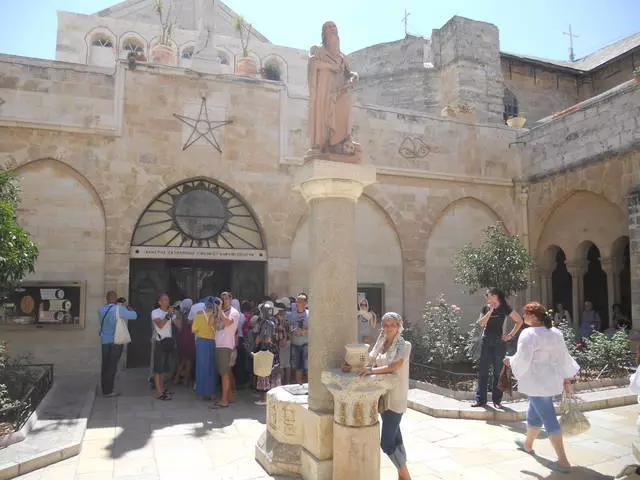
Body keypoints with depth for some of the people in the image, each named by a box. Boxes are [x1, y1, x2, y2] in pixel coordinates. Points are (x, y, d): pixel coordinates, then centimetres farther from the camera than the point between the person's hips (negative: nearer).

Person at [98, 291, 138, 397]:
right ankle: (108, 391, 2)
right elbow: (134, 315, -8)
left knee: (105, 364, 13)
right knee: (112, 365, -1)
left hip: (104, 340, 6)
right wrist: (127, 307, 8)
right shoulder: (118, 309, -15)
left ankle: (104, 388, 20)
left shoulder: (101, 309, 2)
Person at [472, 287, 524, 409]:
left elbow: (519, 321, 2)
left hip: (499, 343, -3)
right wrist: (491, 310, -10)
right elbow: (481, 323, -4)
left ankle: (497, 400, 14)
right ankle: (480, 399, 9)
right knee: (483, 371, 3)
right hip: (486, 342, 3)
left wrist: (511, 335, -3)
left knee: (498, 372, 4)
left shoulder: (505, 308, -3)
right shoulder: (486, 308, 6)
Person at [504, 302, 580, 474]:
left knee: (548, 418, -4)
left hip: (537, 382, -9)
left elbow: (522, 359, -19)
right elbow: (563, 356, 14)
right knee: (534, 413, 24)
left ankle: (563, 461, -1)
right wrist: (566, 375, 25)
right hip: (551, 380, 9)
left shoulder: (529, 334, -17)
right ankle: (528, 444, 41)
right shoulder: (556, 332, 8)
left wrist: (510, 361, 1)